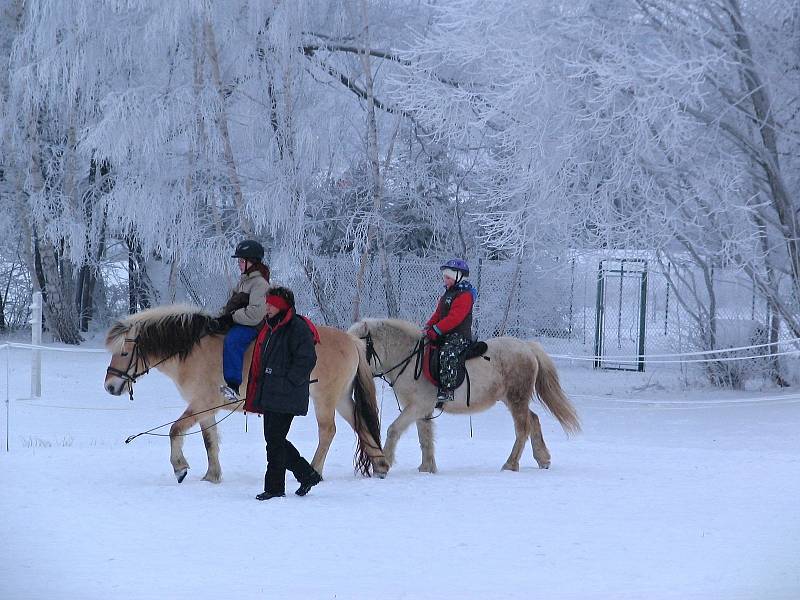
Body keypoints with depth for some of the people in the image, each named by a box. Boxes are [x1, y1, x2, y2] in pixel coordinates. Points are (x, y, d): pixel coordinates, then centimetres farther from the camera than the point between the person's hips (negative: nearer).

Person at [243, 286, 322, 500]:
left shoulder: (297, 328, -11)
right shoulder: (270, 328, 18)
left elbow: (307, 360, -17)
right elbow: (259, 364, 23)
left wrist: (289, 382, -18)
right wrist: (254, 397, 19)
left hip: (286, 398, -10)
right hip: (269, 395, 10)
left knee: (275, 440, -7)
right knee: (273, 440, 12)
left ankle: (274, 487, 0)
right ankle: (308, 475, 22)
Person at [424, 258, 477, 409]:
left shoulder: (464, 295, -11)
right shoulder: (448, 294, 22)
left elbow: (454, 317, -21)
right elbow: (438, 314, 22)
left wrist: (435, 330, -25)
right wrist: (428, 327, 3)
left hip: (460, 335, -11)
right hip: (446, 335, 11)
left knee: (447, 353, -36)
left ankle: (446, 390, -44)